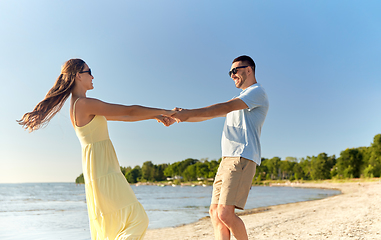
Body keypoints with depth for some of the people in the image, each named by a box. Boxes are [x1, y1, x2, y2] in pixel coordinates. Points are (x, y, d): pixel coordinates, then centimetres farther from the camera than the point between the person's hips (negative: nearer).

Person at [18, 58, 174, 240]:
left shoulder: (77, 105, 16)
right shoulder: (85, 103, -14)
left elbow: (122, 117, 18)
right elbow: (129, 111, -11)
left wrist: (153, 116, 17)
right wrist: (161, 111, 2)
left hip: (99, 171, 10)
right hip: (103, 171, -10)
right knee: (137, 220, -10)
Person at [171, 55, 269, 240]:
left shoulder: (257, 92, -1)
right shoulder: (240, 100, 29)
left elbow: (224, 107, -14)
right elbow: (211, 114, 23)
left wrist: (189, 113, -18)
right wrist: (180, 117, 11)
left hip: (242, 157, -9)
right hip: (227, 159, 9)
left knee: (225, 213, -16)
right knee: (215, 212, 3)